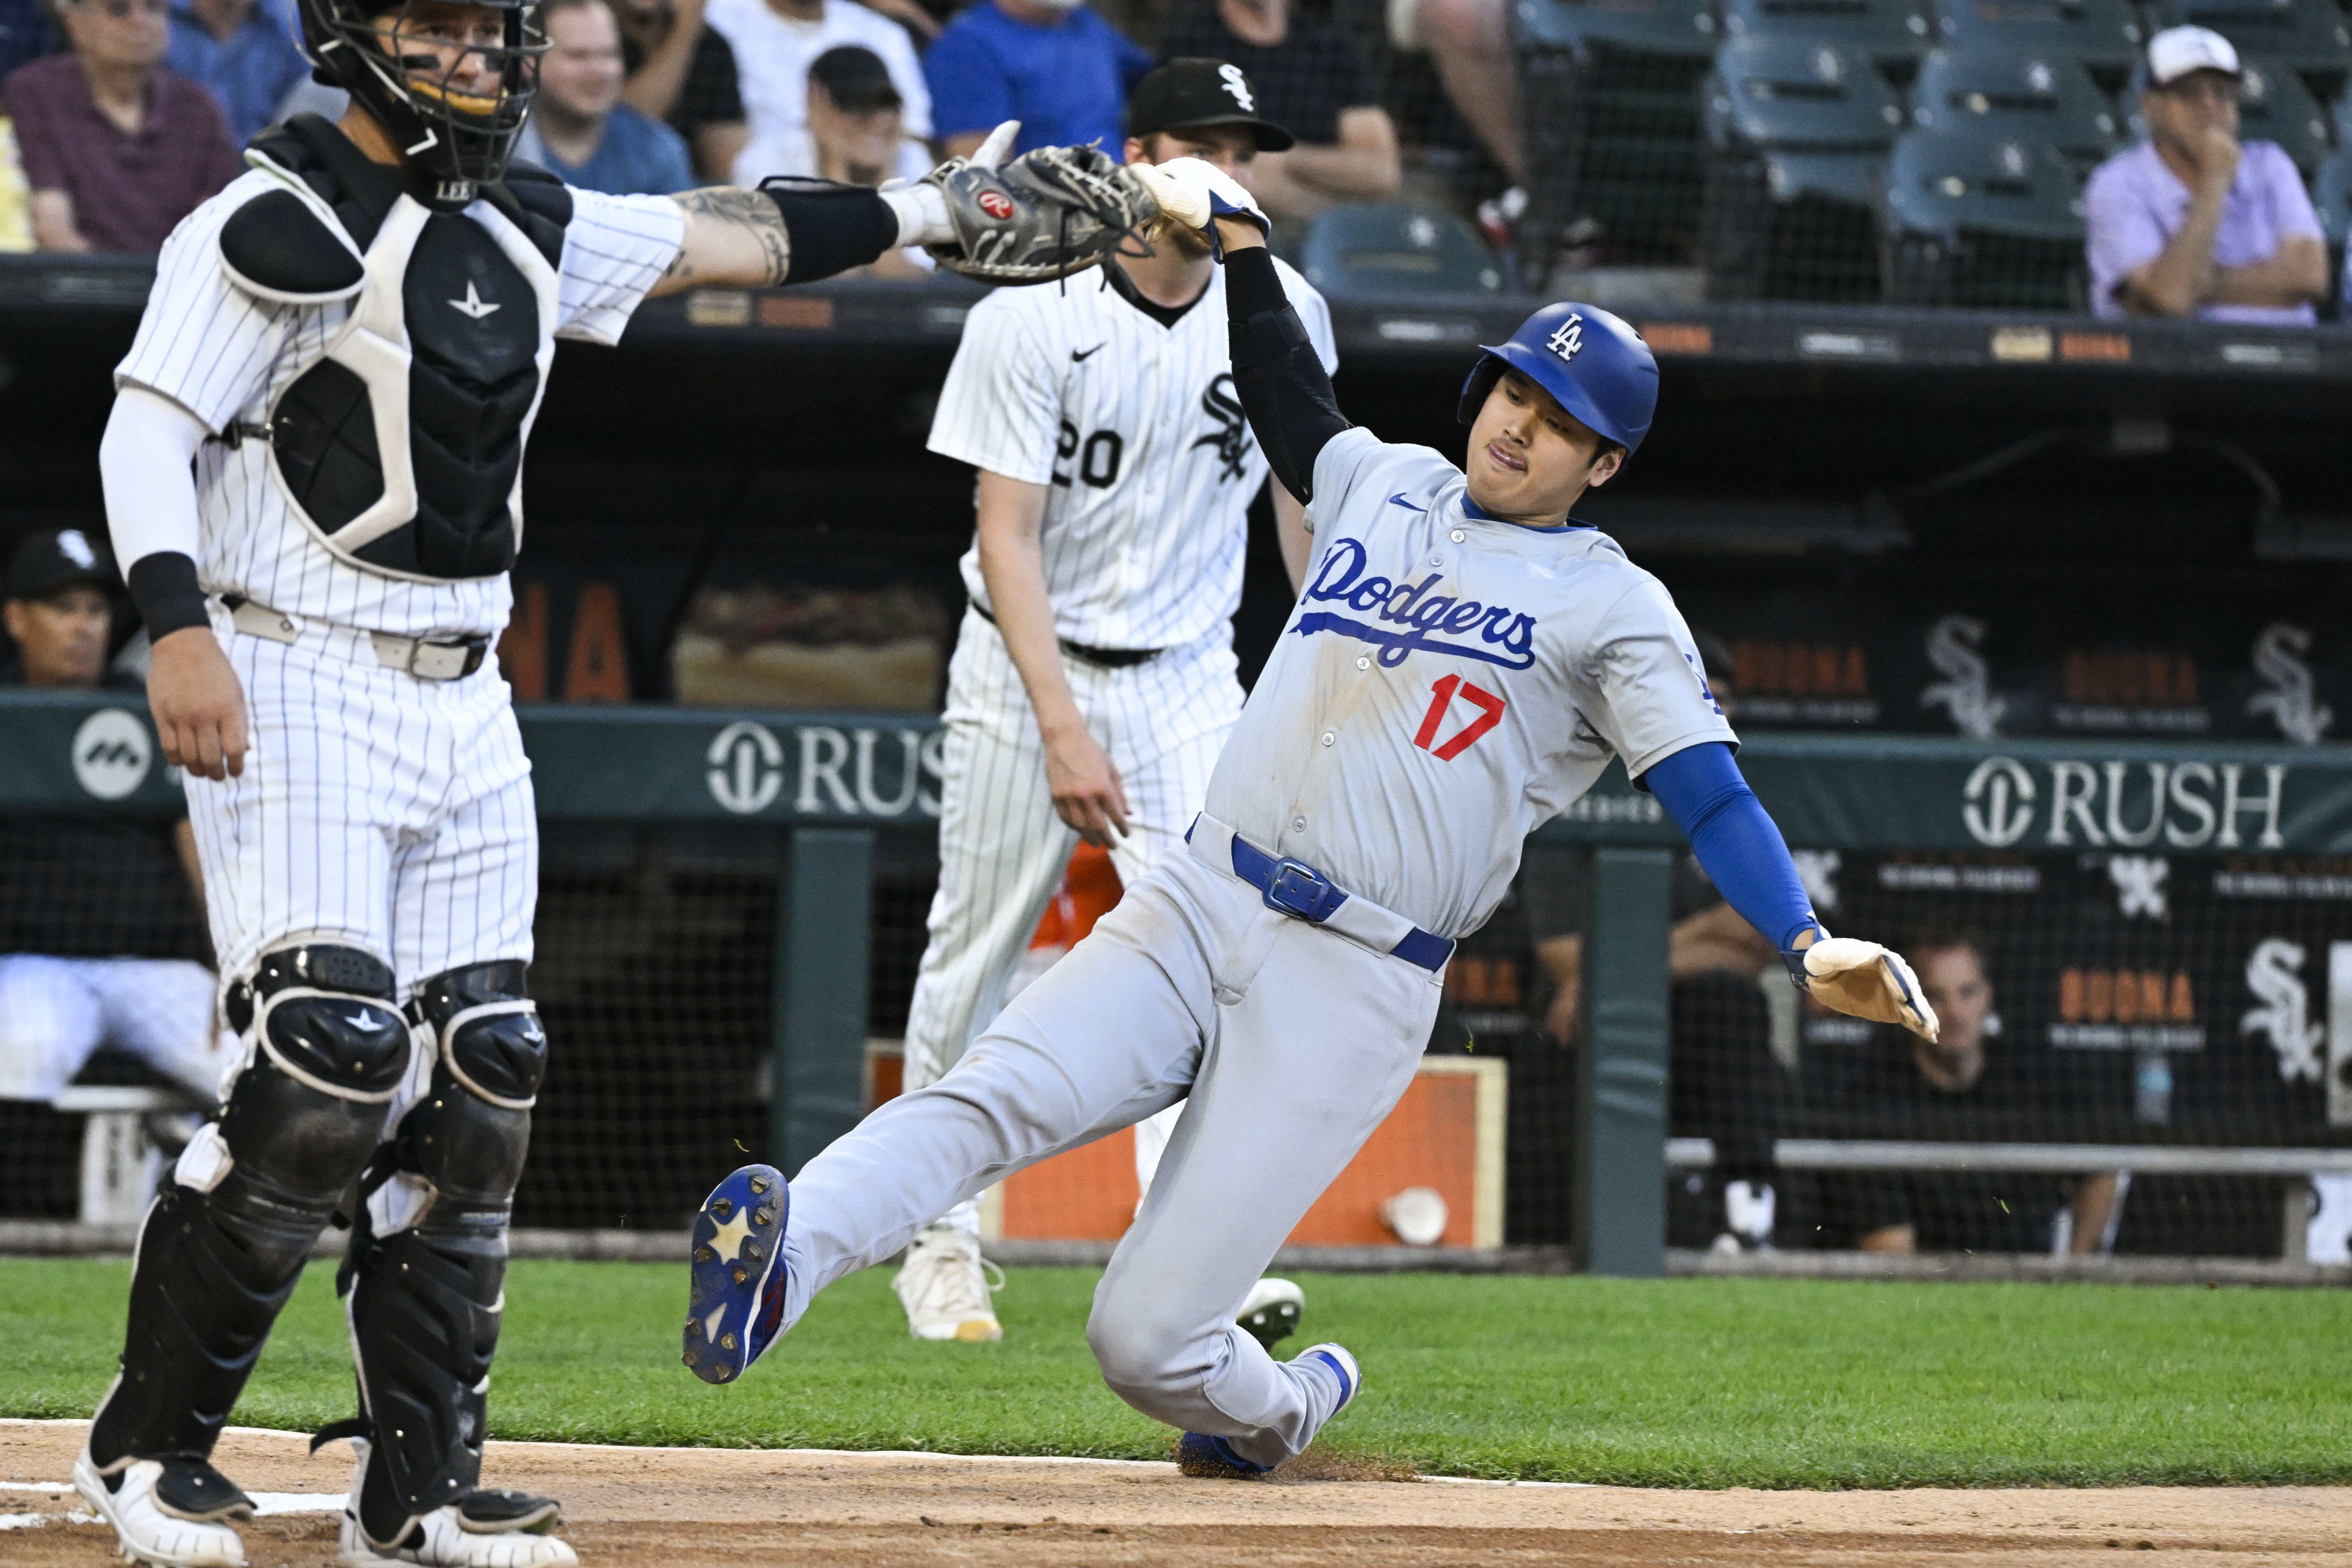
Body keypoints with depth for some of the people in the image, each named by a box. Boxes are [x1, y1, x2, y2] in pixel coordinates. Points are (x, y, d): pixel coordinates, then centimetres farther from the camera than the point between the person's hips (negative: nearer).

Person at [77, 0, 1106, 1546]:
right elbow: (151, 427, -14)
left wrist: (933, 208, 23)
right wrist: (179, 630, -26)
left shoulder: (526, 228, 13)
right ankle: (148, 1448, -6)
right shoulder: (282, 227, -9)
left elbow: (722, 238, 23)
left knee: (476, 1084, 4)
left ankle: (416, 1487, 10)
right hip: (298, 686, -8)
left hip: (465, 708, 8)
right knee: (331, 1066, -18)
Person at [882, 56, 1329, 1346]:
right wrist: (1063, 729, -26)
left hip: (1188, 673, 2)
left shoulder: (1283, 312, -4)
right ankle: (941, 1251, 20)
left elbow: (1302, 496, 9)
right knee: (974, 962, 5)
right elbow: (1007, 534, -18)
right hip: (1026, 669, -2)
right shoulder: (1033, 318, -16)